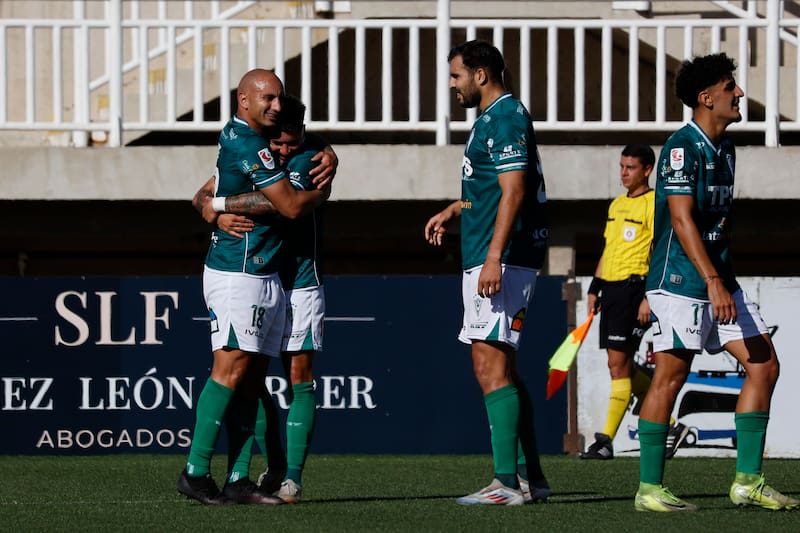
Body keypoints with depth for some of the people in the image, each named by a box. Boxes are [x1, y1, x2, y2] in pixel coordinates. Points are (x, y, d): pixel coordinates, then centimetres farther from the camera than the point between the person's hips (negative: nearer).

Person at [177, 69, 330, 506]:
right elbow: (292, 206, -13)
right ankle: (195, 471, -12)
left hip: (265, 277, 10)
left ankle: (238, 480, 2)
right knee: (230, 371, -14)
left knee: (252, 380, 4)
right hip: (237, 276, -10)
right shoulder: (246, 143, -14)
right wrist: (321, 192, 9)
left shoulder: (237, 137, 14)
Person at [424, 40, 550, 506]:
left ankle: (507, 483, -18)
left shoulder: (506, 119, -13)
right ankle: (530, 477, 17)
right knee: (498, 367, 13)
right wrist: (454, 210, 25)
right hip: (484, 261, 11)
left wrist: (494, 256, -27)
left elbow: (513, 191, -21)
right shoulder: (493, 118, 20)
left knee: (491, 365, -14)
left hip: (502, 261, -11)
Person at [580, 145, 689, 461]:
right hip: (612, 287, 9)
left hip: (633, 287, -9)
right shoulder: (616, 204, 18)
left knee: (618, 363, -11)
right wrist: (595, 289, 19)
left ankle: (606, 440, -10)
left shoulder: (654, 204, -7)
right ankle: (671, 426, 17)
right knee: (623, 366, 8)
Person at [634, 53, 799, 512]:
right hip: (681, 280, -9)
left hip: (720, 281, 9)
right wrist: (713, 281, -27)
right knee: (671, 376, -6)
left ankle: (748, 480, 6)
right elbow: (681, 218, -20)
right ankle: (649, 488, 0)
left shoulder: (725, 148, 14)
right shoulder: (683, 147, -13)